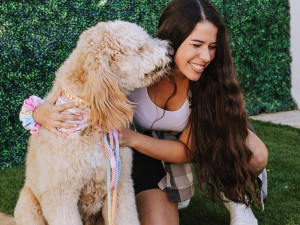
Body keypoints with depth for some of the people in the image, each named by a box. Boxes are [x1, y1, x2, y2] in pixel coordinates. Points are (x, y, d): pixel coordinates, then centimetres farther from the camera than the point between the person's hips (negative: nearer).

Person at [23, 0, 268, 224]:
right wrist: (41, 112, -43)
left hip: (190, 139, 1)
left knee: (255, 156, -28)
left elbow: (187, 150, -23)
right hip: (145, 149, 0)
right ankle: (174, 196, 18)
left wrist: (131, 137, -37)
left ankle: (235, 198, 5)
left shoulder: (208, 80, -29)